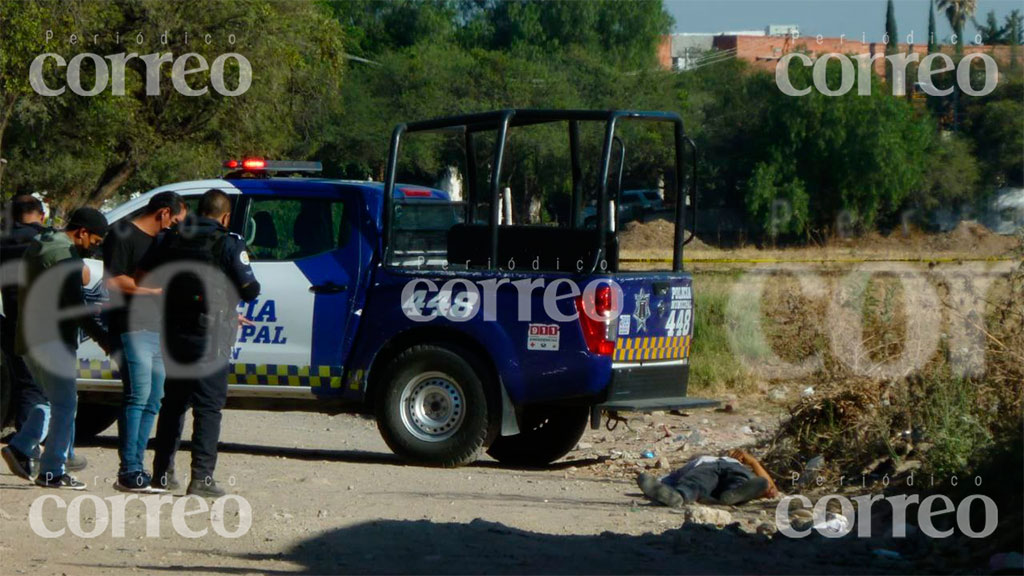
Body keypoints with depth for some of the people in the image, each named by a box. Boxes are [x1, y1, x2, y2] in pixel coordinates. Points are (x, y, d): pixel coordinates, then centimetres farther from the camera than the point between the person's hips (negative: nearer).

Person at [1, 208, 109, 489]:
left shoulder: (39, 245, 17)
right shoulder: (65, 254, -15)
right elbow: (75, 306, -21)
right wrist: (103, 338, -18)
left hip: (29, 339, 10)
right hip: (52, 341, -10)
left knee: (56, 400, 18)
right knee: (65, 404, -3)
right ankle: (52, 472, -3)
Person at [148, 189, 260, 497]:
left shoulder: (172, 239, 8)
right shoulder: (228, 244, -9)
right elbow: (249, 290, -7)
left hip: (173, 334, 6)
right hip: (209, 338, -6)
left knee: (173, 402, 17)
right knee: (208, 406, -3)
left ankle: (162, 472, 21)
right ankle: (201, 476, -11)